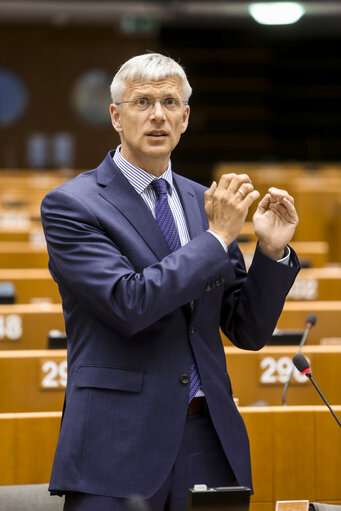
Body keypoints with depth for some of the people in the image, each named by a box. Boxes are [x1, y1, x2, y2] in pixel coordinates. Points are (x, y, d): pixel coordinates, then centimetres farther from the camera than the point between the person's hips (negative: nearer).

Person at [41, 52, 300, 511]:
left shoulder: (204, 203, 13)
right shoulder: (70, 205, -4)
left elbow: (248, 331, 13)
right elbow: (128, 304, -18)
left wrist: (272, 251, -3)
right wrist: (216, 238, -14)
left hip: (210, 440, 5)